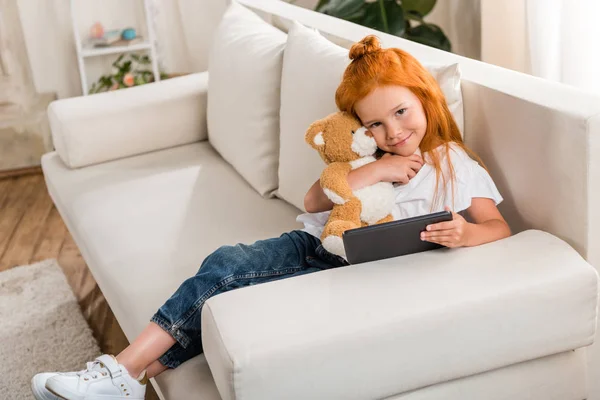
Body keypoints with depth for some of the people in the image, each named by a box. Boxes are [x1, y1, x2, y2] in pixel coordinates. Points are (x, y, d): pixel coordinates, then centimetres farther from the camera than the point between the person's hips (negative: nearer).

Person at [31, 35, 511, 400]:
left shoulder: (454, 164, 1)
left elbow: (500, 227, -6)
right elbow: (314, 201, 3)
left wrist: (466, 233, -30)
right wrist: (370, 172, -11)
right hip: (313, 242, 5)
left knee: (234, 297, -23)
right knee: (224, 263, -22)